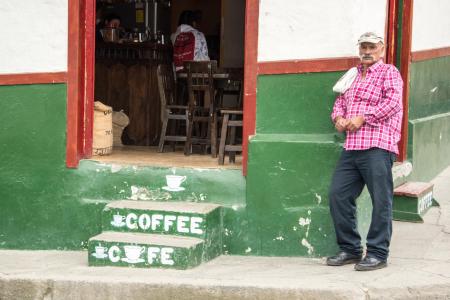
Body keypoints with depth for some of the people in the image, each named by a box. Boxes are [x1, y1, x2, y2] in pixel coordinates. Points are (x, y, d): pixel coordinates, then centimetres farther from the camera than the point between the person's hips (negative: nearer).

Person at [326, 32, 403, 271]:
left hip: (377, 146, -7)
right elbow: (340, 101, 26)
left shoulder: (389, 73, 2)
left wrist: (363, 118, -14)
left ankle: (377, 253, 2)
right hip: (351, 146, 7)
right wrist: (339, 118, 3)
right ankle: (350, 249, 15)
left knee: (380, 200, -5)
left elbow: (393, 102, -12)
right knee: (338, 195, 4)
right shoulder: (353, 75, 22)